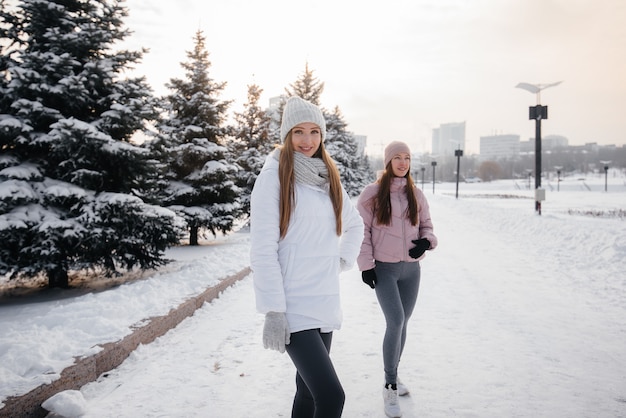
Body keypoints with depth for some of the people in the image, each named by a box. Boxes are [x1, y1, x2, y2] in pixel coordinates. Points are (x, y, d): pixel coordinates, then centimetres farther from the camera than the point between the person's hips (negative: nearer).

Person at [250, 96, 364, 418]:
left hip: (325, 303, 7)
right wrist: (273, 310, -17)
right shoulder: (274, 176, -9)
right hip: (292, 307, -7)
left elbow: (354, 223, 27)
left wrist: (344, 259, 13)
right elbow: (263, 249, -14)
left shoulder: (328, 179, 11)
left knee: (309, 391, 17)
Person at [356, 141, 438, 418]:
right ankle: (390, 387, 2)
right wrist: (366, 264, -10)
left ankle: (393, 375, 33)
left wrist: (426, 241, -8)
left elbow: (427, 225, 14)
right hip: (383, 269, -4)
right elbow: (361, 230, -5)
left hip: (411, 269, 5)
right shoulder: (372, 193, -5)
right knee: (396, 322, -14)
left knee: (402, 323, 13)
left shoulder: (415, 194, 7)